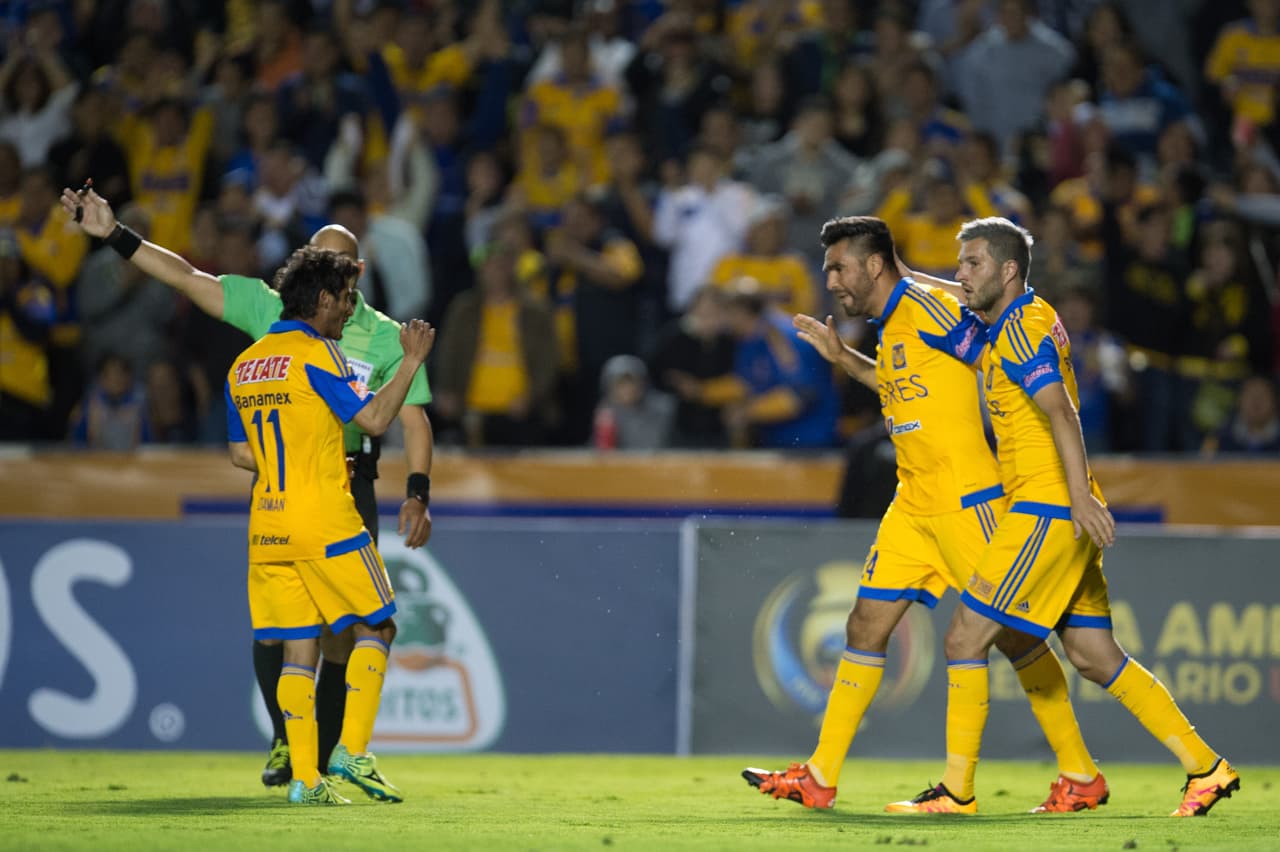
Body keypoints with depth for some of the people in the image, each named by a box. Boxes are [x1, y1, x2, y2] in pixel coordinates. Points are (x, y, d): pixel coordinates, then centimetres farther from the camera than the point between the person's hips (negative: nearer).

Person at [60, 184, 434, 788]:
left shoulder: (386, 338, 3)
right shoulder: (270, 308, 6)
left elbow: (414, 421, 0)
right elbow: (187, 278, 6)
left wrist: (418, 493, -13)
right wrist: (113, 235, 1)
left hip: (348, 488, -1)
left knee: (340, 631, -3)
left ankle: (320, 759, 5)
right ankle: (285, 740, 10)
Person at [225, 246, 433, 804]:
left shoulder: (243, 366, 13)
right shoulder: (315, 354, -9)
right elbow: (374, 419, -13)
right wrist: (412, 360, -4)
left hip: (268, 527, 6)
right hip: (325, 525, -6)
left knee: (299, 649, 6)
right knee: (375, 627, 6)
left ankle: (305, 777, -1)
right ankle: (353, 752, -3)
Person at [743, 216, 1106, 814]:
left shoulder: (926, 308, -14)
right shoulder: (890, 327, 14)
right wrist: (840, 356, 24)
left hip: (965, 500, -9)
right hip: (914, 505, 9)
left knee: (1012, 633, -5)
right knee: (866, 626, 5)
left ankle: (1081, 776, 4)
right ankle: (820, 777, 8)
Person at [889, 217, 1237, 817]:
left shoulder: (1021, 328, -12)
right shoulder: (998, 327, 18)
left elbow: (1060, 410, -23)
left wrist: (1080, 494, -33)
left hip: (1049, 506, -10)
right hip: (1057, 514, 10)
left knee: (966, 637, -7)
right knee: (1093, 656, 9)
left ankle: (956, 791, -2)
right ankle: (1206, 768, 9)